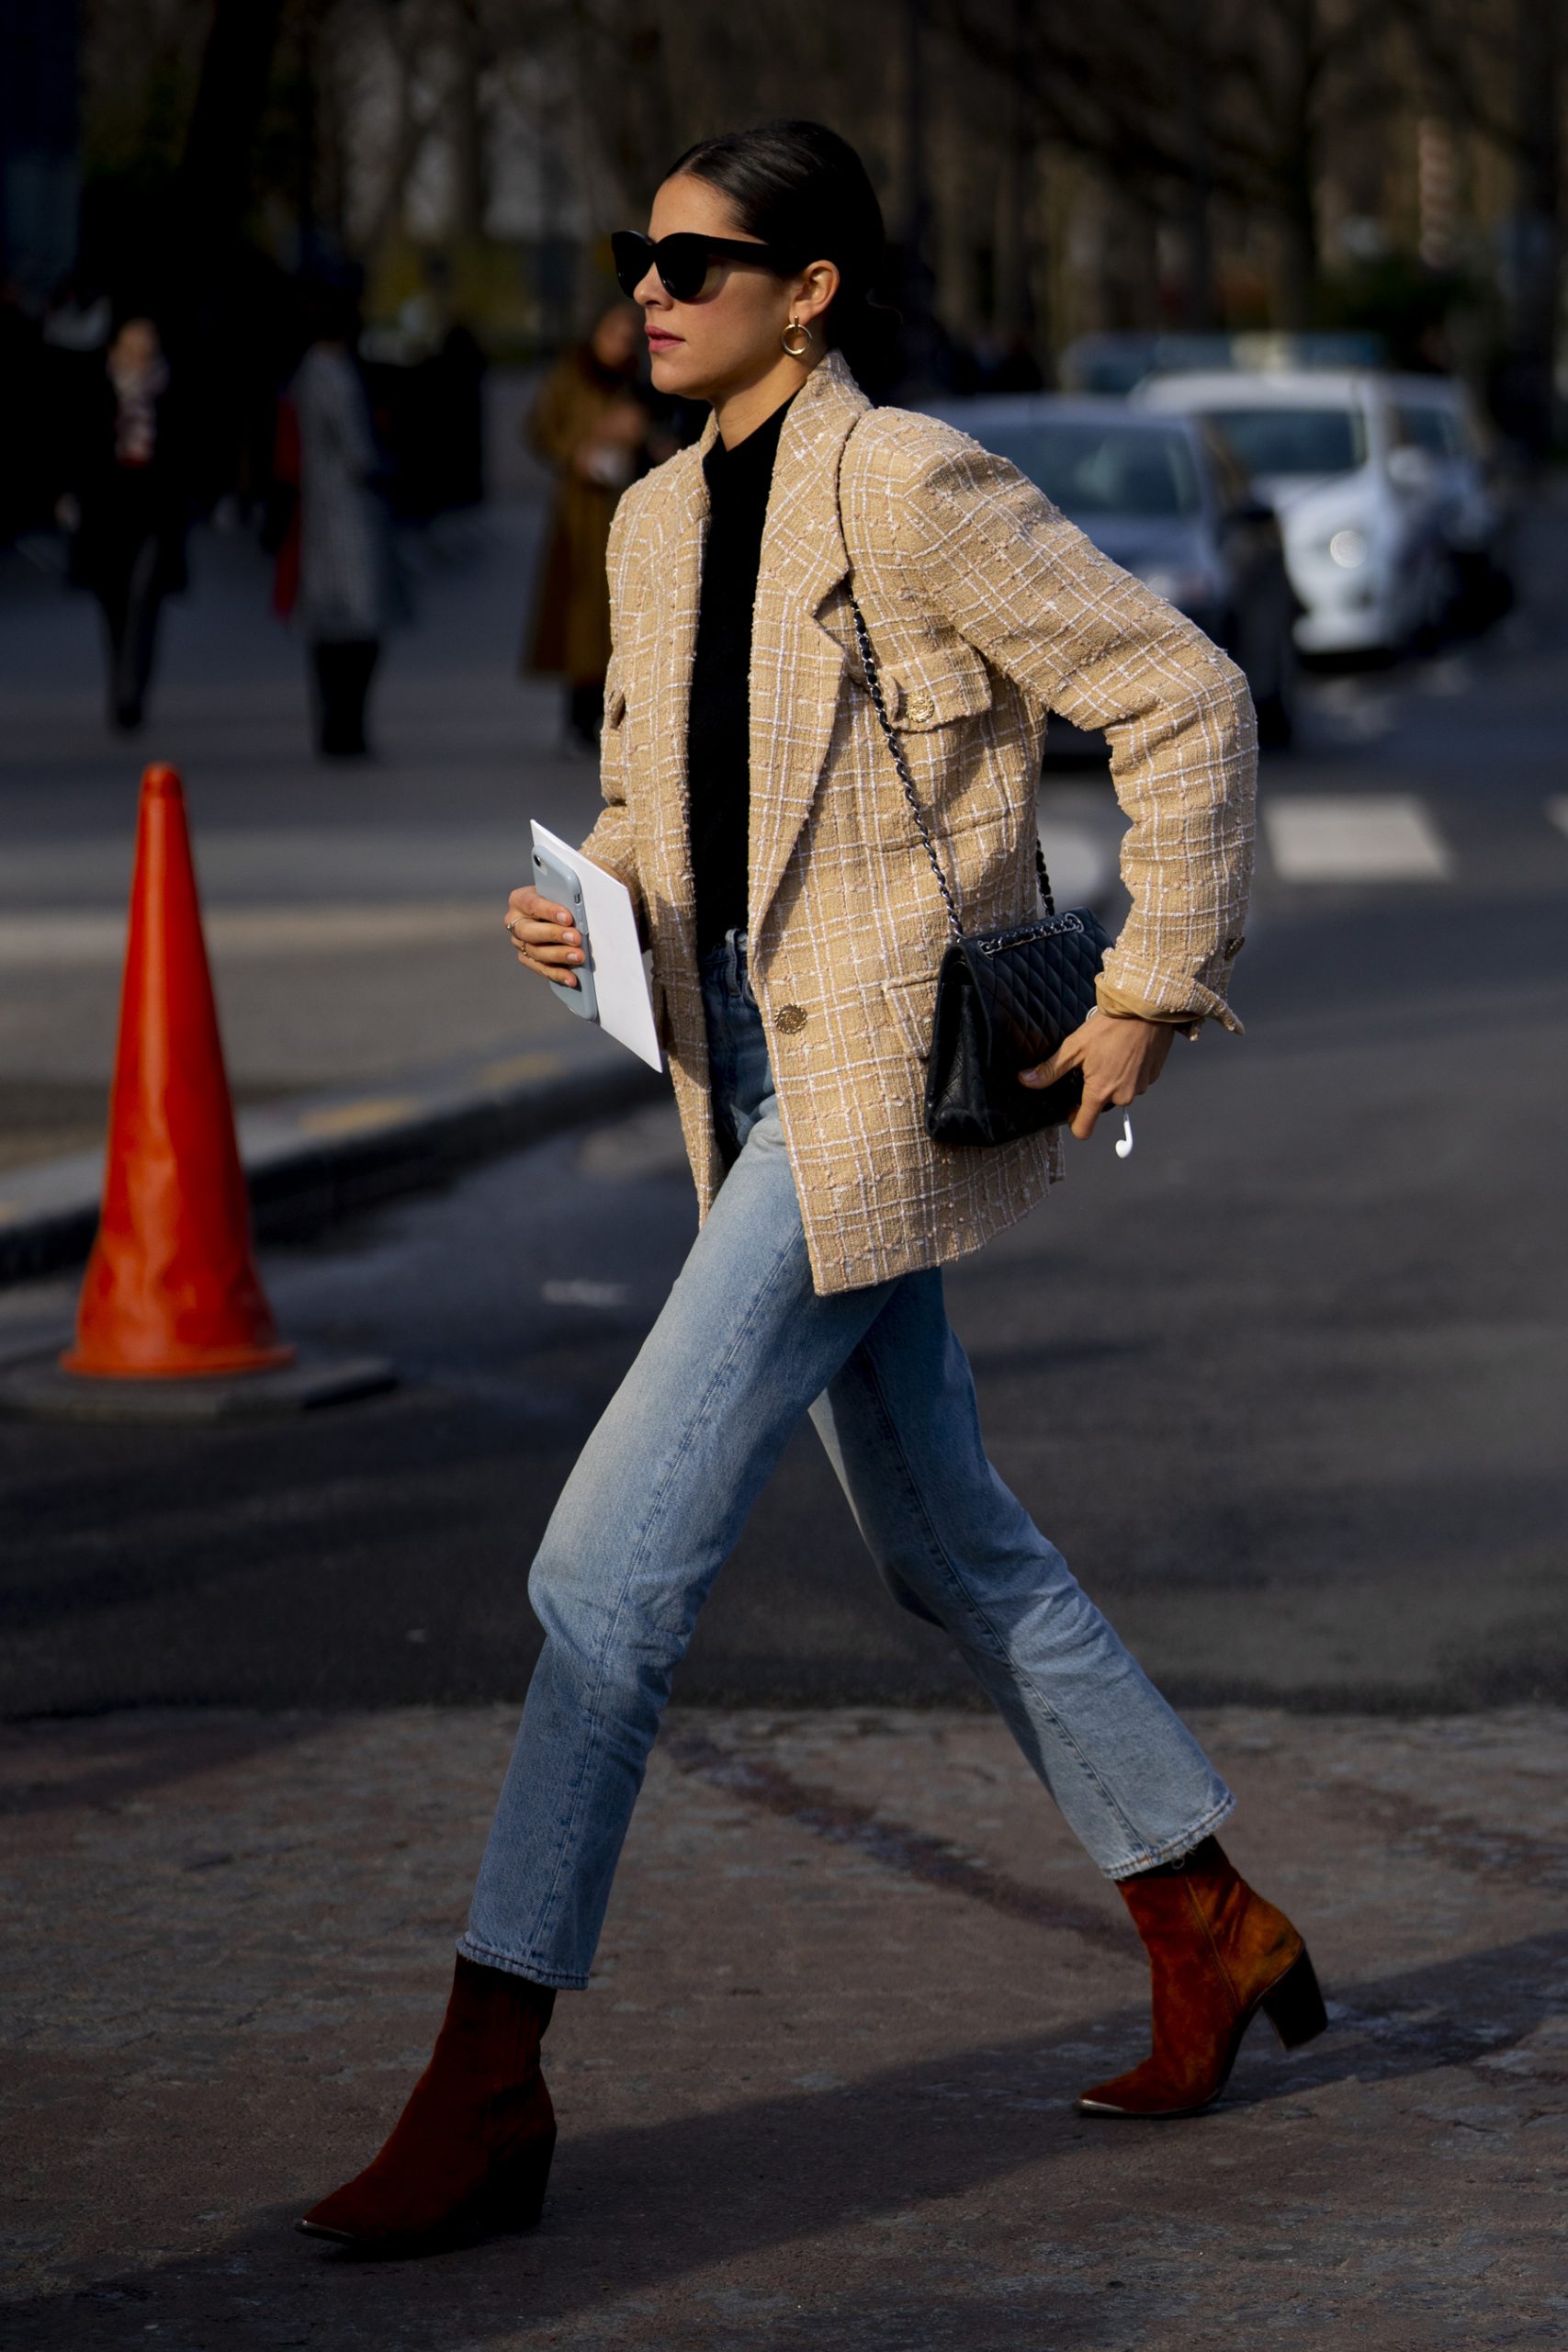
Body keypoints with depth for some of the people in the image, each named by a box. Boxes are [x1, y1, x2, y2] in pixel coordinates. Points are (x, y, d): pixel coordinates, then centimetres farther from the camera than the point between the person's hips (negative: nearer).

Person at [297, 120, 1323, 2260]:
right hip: (754, 1079, 9)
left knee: (612, 1565, -14)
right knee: (950, 1545, 19)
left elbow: (1184, 700, -11)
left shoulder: (915, 491, -13)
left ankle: (486, 2084, -11)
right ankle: (1215, 1936, 35)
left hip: (883, 1082, -9)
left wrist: (1151, 988, -12)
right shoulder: (659, 521, 11)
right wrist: (580, 904, 1)